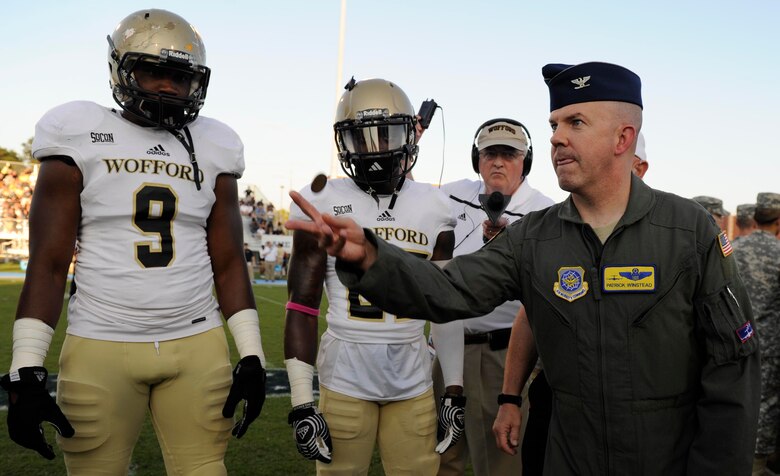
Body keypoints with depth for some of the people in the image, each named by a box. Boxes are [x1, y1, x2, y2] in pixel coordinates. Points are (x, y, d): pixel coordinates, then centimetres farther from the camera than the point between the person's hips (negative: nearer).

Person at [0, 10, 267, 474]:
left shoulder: (211, 151, 8)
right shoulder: (81, 139, 1)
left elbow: (229, 264, 7)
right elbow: (49, 263, -1)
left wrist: (252, 355, 2)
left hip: (198, 347, 2)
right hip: (101, 348, -1)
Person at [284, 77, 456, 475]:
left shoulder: (434, 208, 3)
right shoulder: (323, 203, -4)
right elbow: (302, 307, -3)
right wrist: (301, 401, -6)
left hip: (414, 379, 2)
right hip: (345, 378, -2)